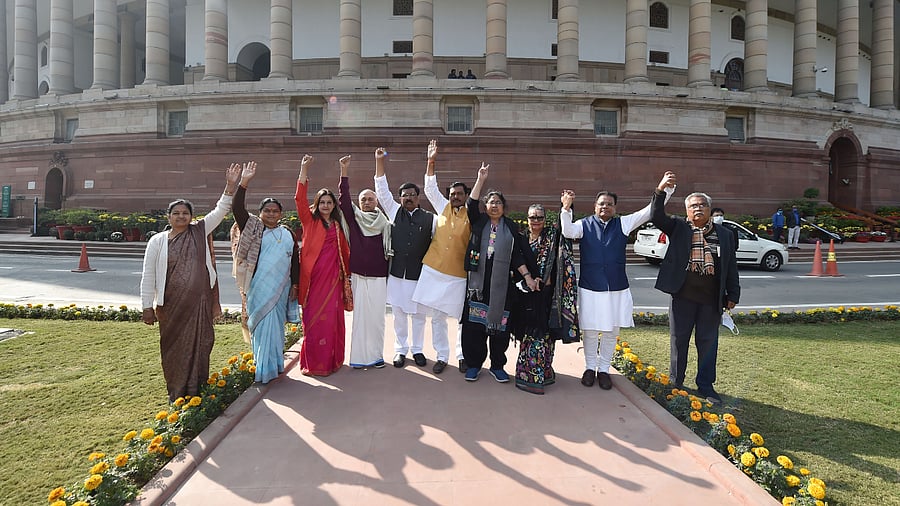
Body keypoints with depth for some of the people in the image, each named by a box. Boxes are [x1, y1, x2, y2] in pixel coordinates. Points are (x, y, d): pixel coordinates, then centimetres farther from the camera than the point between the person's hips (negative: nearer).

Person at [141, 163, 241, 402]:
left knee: (198, 346, 5)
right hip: (171, 305, 0)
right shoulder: (157, 241, 1)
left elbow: (220, 211, -1)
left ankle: (196, 392, 16)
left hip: (200, 303, 1)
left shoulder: (199, 232, 5)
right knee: (174, 347, 9)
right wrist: (147, 307, -2)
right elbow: (148, 276, 1)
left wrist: (230, 186, -13)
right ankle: (176, 394, 23)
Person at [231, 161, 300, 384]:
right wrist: (243, 183, -22)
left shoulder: (288, 234, 8)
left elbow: (295, 261, 11)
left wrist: (294, 285, 7)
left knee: (276, 326, 11)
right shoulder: (253, 228, 0)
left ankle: (275, 364, 24)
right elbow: (238, 209, -14)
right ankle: (265, 368, 5)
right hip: (259, 288, -3)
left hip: (281, 288, 3)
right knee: (263, 325, -3)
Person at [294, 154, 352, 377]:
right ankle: (313, 362, 10)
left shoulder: (338, 225, 12)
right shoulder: (310, 221, 3)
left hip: (333, 276, 3)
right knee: (313, 318, 0)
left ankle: (331, 359, 18)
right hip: (314, 276, -2)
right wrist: (304, 170, -17)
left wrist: (347, 271, 17)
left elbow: (345, 250, 17)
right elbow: (300, 199, -10)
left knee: (332, 317, 6)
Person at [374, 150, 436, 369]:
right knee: (399, 314, 9)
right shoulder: (395, 211, 6)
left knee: (418, 315, 8)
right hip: (397, 274, 1)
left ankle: (417, 349, 24)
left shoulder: (429, 218, 3)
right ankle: (401, 349, 23)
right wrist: (379, 162, -3)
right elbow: (382, 190, 2)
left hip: (419, 275, -1)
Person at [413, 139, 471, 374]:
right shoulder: (443, 207, 8)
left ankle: (463, 355, 23)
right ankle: (442, 356, 21)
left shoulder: (471, 216, 0)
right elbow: (430, 188, 6)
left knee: (463, 318, 5)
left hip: (458, 276, -2)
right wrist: (431, 161, -4)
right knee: (437, 317, 9)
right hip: (434, 271, 3)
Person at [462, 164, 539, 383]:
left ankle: (497, 365, 18)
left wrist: (528, 277, 0)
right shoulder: (479, 222, 10)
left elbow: (517, 255, 8)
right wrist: (480, 180, -10)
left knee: (500, 323, 4)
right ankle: (473, 364, 15)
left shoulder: (511, 227, 10)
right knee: (475, 323, 2)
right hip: (478, 281, 0)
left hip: (502, 283, 0)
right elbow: (471, 205, -7)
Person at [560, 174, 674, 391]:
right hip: (590, 288, -2)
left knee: (611, 331, 10)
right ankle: (590, 367, 26)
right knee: (590, 330, 8)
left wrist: (665, 189, -10)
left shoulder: (623, 224, 5)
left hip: (617, 288, 2)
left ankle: (604, 369, 26)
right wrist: (566, 208, -33)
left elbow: (649, 211, 1)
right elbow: (568, 232, -19)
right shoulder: (585, 224, 0)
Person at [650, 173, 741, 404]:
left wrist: (732, 295, 5)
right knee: (678, 341, 8)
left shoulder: (724, 234, 7)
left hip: (712, 298, 2)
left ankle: (706, 386, 22)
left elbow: (731, 267, 8)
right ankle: (675, 383, 21)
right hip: (683, 296, -1)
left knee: (708, 342, 9)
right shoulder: (679, 228, 2)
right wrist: (660, 190, -27)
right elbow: (657, 217, -14)